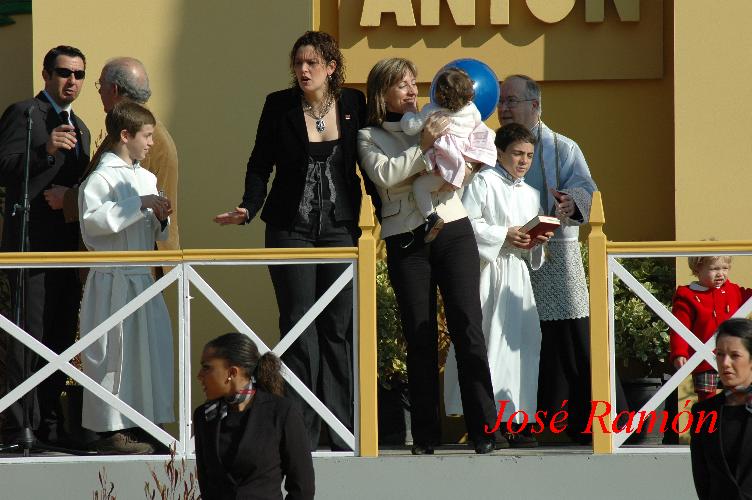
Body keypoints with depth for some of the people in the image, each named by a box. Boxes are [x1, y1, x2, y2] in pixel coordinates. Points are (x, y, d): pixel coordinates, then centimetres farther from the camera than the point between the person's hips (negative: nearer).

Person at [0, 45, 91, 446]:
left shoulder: (80, 128, 22)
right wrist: (46, 151, -28)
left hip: (69, 246, 8)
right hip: (32, 244, -8)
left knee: (61, 338, 8)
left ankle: (51, 424, 13)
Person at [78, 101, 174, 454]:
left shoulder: (147, 178, 14)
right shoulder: (102, 177, -10)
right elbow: (92, 219, -24)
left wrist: (161, 219, 1)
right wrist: (138, 205, -22)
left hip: (142, 277, 8)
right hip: (112, 279, -8)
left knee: (150, 346, 8)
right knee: (115, 350, -7)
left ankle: (137, 424, 16)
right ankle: (110, 429, -2)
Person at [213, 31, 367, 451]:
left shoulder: (354, 103, 3)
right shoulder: (280, 105, -1)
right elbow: (261, 165, 2)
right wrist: (249, 208, -13)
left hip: (341, 227, 1)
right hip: (292, 228, -1)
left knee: (339, 327, 3)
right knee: (299, 326, -4)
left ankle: (342, 432, 7)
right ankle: (301, 430, -4)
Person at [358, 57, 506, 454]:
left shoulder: (432, 120, 17)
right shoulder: (369, 137, 10)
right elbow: (384, 175, -9)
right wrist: (423, 147, -13)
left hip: (454, 231, 1)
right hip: (406, 240, -1)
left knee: (467, 328, -8)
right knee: (420, 337, -2)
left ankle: (484, 430, -10)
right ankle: (425, 435, 3)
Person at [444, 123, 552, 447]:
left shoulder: (530, 194, 19)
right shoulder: (483, 183, -2)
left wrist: (537, 241, 1)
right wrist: (504, 236, -16)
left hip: (517, 273, 7)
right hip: (488, 273, -7)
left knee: (522, 342, 1)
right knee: (490, 342, -10)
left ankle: (515, 420, 5)